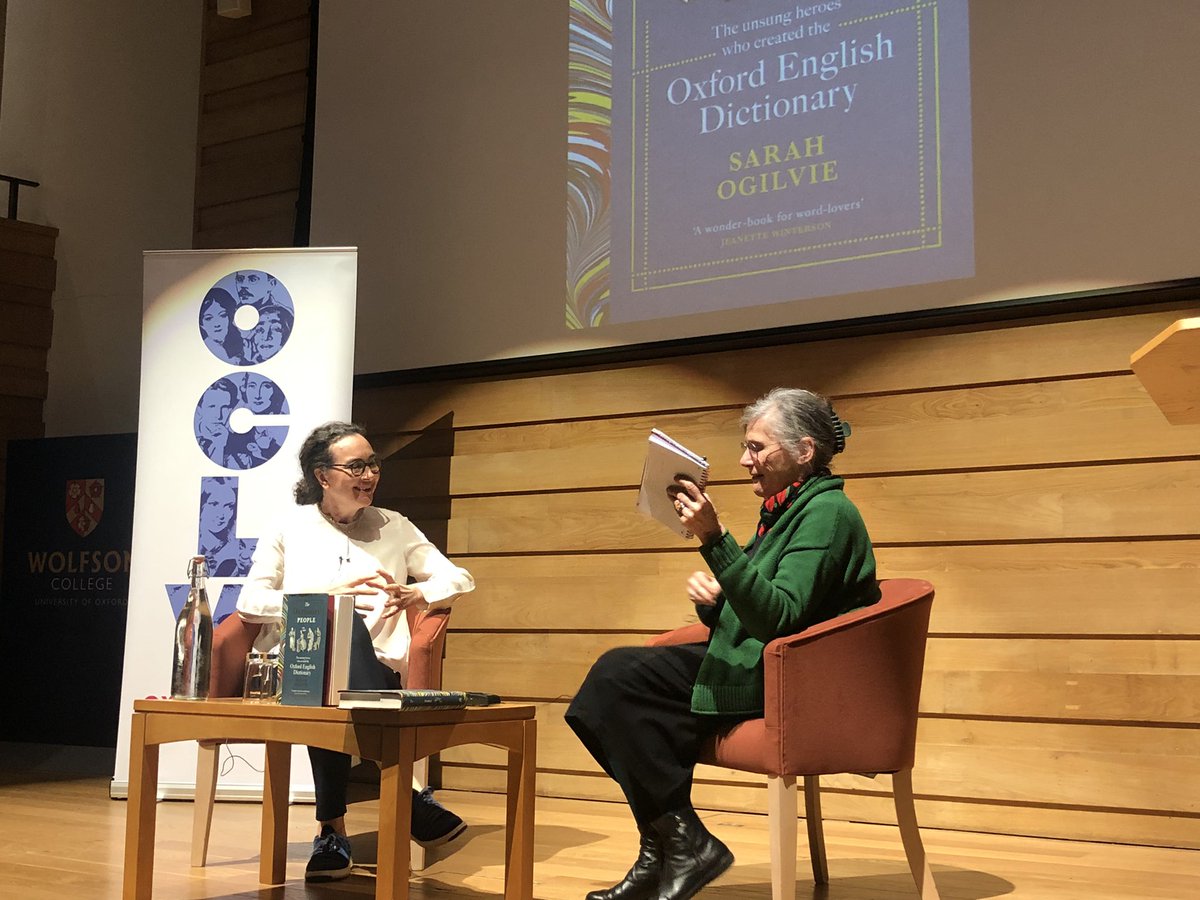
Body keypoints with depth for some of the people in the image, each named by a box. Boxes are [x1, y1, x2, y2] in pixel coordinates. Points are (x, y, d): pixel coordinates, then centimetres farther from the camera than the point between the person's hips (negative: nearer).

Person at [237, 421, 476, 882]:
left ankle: (333, 830, -26)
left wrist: (422, 594, -11)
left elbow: (459, 578, 13)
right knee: (340, 625, -38)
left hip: (376, 674, 1)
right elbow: (250, 601, 2)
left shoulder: (393, 527, 17)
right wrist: (329, 596, -11)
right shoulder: (289, 528, 12)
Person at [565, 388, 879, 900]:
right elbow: (743, 617, 20)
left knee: (620, 681, -18)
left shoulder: (826, 513, -13)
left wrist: (714, 540, -32)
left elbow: (779, 617, -26)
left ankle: (685, 843, -9)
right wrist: (710, 599, -3)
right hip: (757, 665, 10)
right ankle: (662, 853, -7)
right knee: (618, 668, -6)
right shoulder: (785, 510, 17)